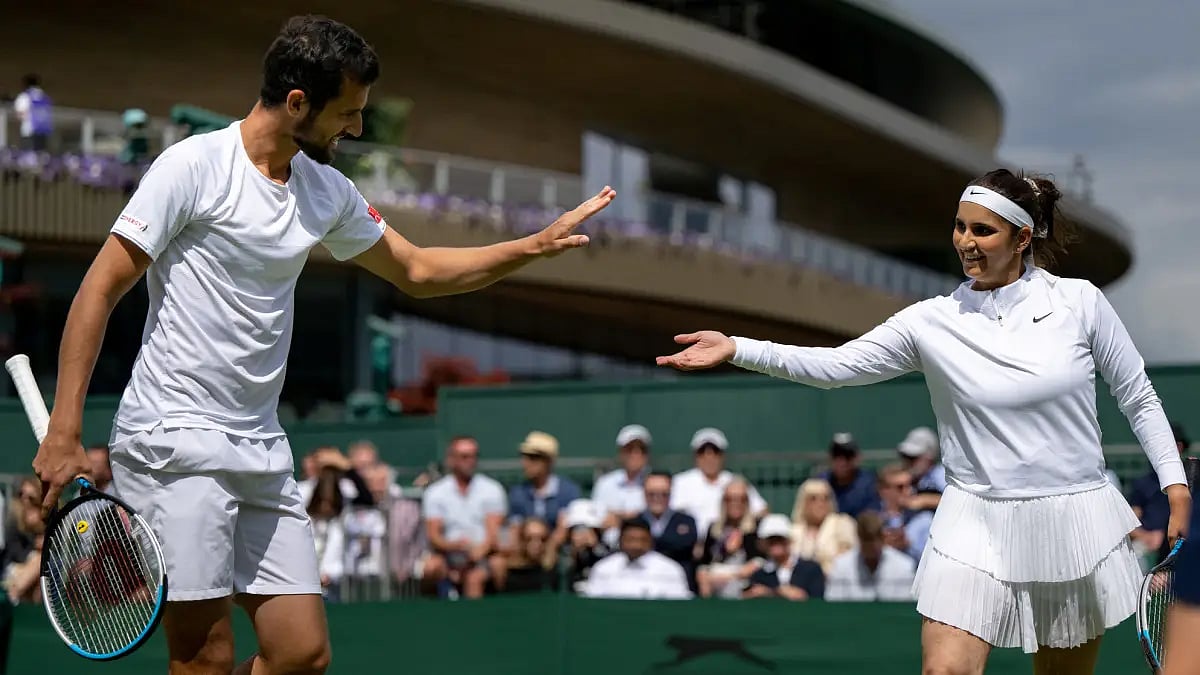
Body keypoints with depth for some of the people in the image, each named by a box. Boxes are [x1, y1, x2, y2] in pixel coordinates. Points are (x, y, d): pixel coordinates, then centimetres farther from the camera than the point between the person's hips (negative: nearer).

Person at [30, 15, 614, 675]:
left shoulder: (327, 192, 13)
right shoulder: (195, 164, -8)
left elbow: (418, 271, 26)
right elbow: (101, 288, -9)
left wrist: (537, 244, 15)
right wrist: (64, 433, -15)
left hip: (261, 452, 7)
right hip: (172, 440, -7)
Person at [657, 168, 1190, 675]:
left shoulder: (1080, 301, -2)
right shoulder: (932, 322, -3)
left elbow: (1138, 399, 7)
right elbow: (835, 364, -9)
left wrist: (1175, 483, 1)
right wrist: (736, 349, -20)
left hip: (1076, 524, 1)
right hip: (977, 527, -1)